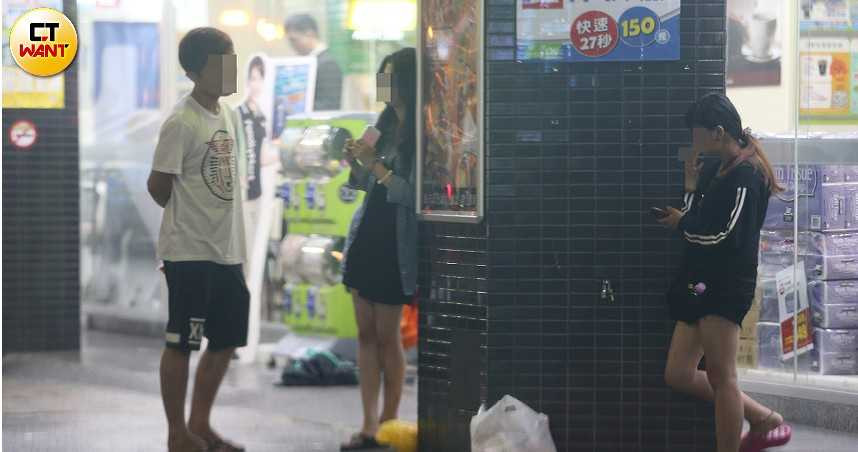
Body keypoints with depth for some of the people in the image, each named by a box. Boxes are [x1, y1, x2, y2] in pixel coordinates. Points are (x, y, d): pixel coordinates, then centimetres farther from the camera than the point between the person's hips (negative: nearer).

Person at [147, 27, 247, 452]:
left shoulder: (224, 114, 10)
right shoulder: (181, 122, -15)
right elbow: (158, 186, -12)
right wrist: (188, 219, 3)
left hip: (227, 251, 8)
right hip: (190, 253, -8)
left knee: (226, 340, 12)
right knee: (182, 342, 0)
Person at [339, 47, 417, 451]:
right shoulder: (385, 125, 10)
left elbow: (412, 193, -20)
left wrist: (375, 165, -18)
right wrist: (355, 163, 1)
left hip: (394, 245, -8)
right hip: (365, 236, 8)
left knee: (387, 336, -1)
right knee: (365, 332, 7)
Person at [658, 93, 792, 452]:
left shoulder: (745, 175, -12)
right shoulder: (715, 170, 16)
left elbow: (723, 235, -19)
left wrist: (682, 223, -4)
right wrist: (692, 188, 5)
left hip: (726, 285, -9)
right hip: (702, 281, 9)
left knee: (721, 377, -4)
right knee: (678, 375, 8)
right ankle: (764, 419, 21)